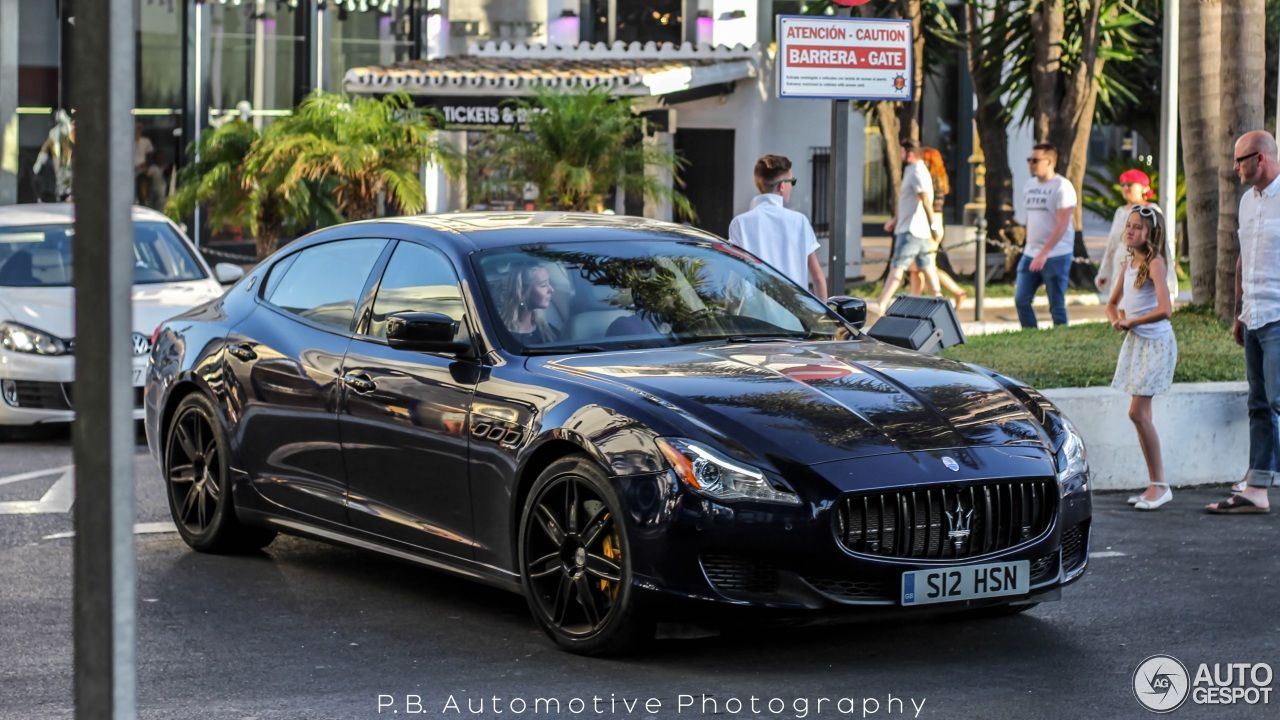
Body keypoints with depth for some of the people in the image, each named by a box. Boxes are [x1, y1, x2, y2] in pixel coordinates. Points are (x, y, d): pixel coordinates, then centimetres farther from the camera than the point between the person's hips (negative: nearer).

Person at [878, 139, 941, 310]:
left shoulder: (917, 173, -15)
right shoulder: (913, 171, 18)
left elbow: (926, 201, -22)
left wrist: (933, 226, -26)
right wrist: (895, 220, 26)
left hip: (911, 231, -10)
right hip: (920, 231, 10)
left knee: (897, 267, -11)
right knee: (926, 267, 11)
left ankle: (881, 305, -14)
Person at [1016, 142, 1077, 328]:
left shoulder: (1062, 186, -10)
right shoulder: (1029, 185, 12)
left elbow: (1062, 224, -17)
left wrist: (1044, 253, -22)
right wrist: (1029, 247, 14)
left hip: (1056, 255, -7)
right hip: (1030, 255, 7)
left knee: (1056, 306, -1)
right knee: (1021, 300, 1)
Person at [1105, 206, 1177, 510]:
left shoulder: (1154, 263, -14)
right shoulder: (1130, 263, 10)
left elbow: (1165, 310, -25)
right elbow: (1112, 304, 22)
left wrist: (1130, 321, -14)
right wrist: (1117, 321, 0)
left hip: (1156, 343, -8)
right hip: (1135, 342, 8)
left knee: (1138, 412, -13)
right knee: (1141, 414, 8)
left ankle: (1159, 485, -6)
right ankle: (1155, 484, 14)